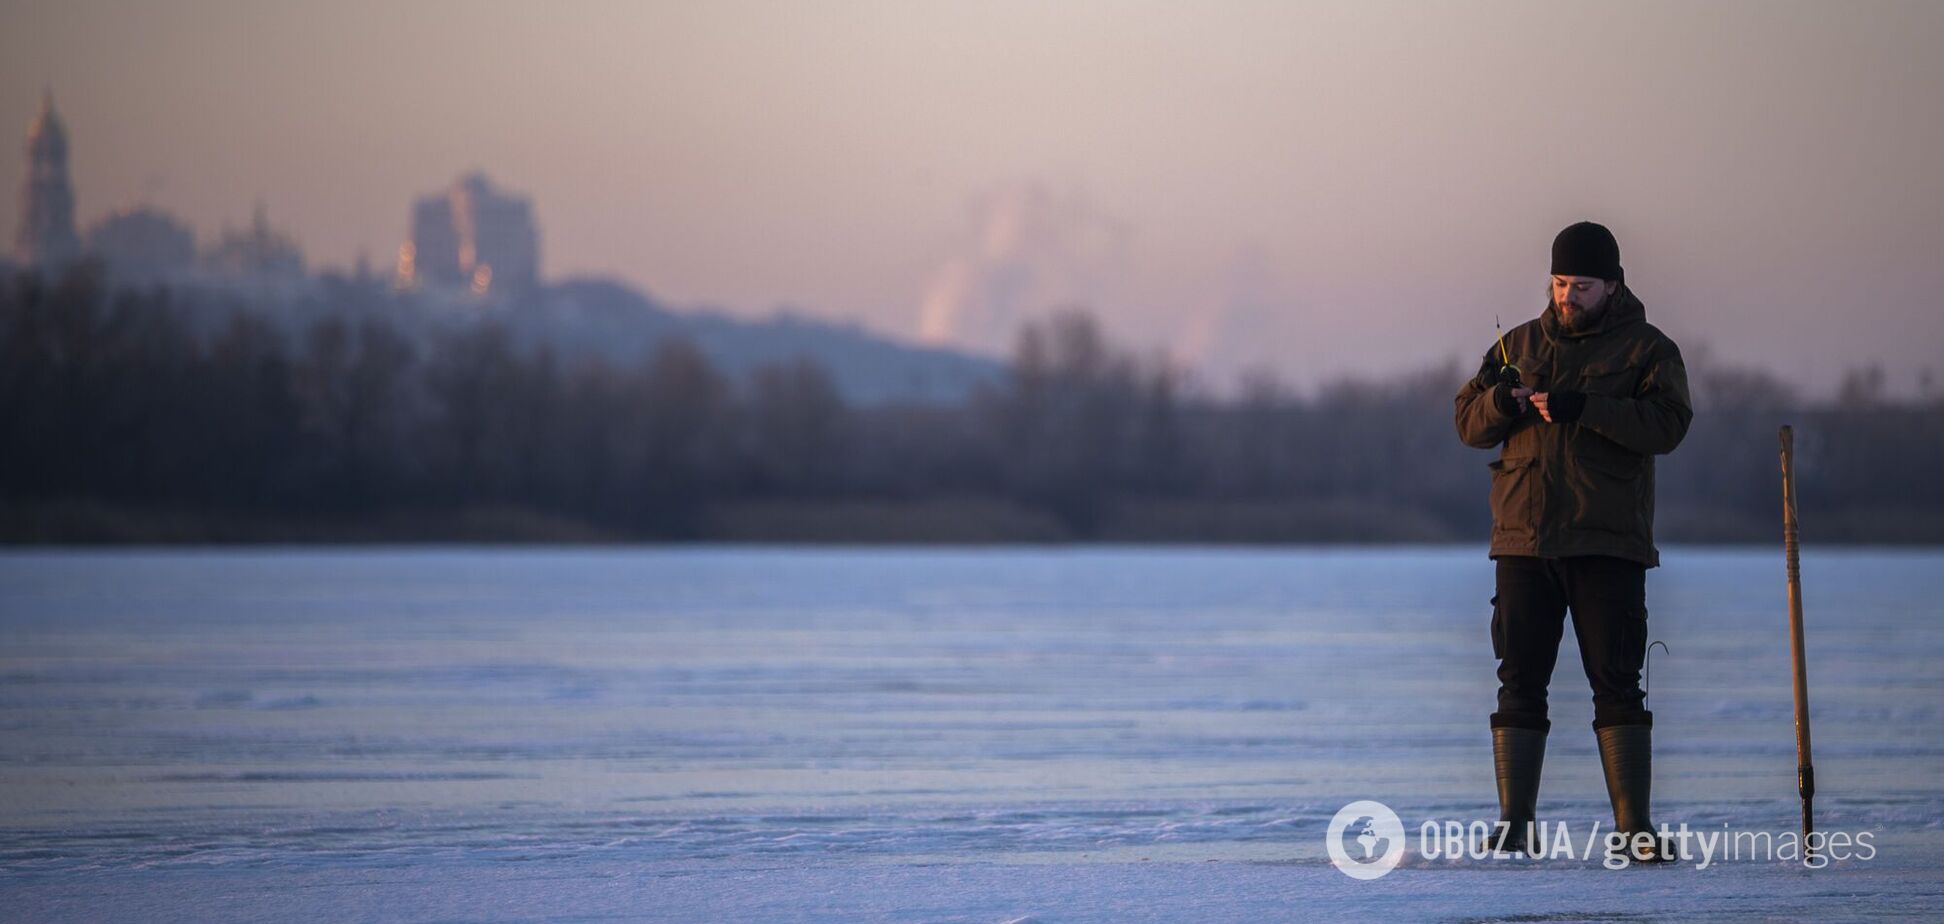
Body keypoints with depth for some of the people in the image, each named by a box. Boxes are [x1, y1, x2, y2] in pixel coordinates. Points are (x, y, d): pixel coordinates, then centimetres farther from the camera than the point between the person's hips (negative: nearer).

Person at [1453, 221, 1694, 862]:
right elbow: (1468, 424, 11)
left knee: (1617, 684, -5)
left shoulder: (1646, 348, 4)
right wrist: (1500, 401, -11)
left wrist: (1584, 408, -22)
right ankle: (1514, 825, 5)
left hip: (1608, 545, -3)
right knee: (1520, 684, 2)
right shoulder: (1519, 345, 15)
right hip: (1524, 540, 3)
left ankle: (1634, 827, -3)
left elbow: (1667, 423, -12)